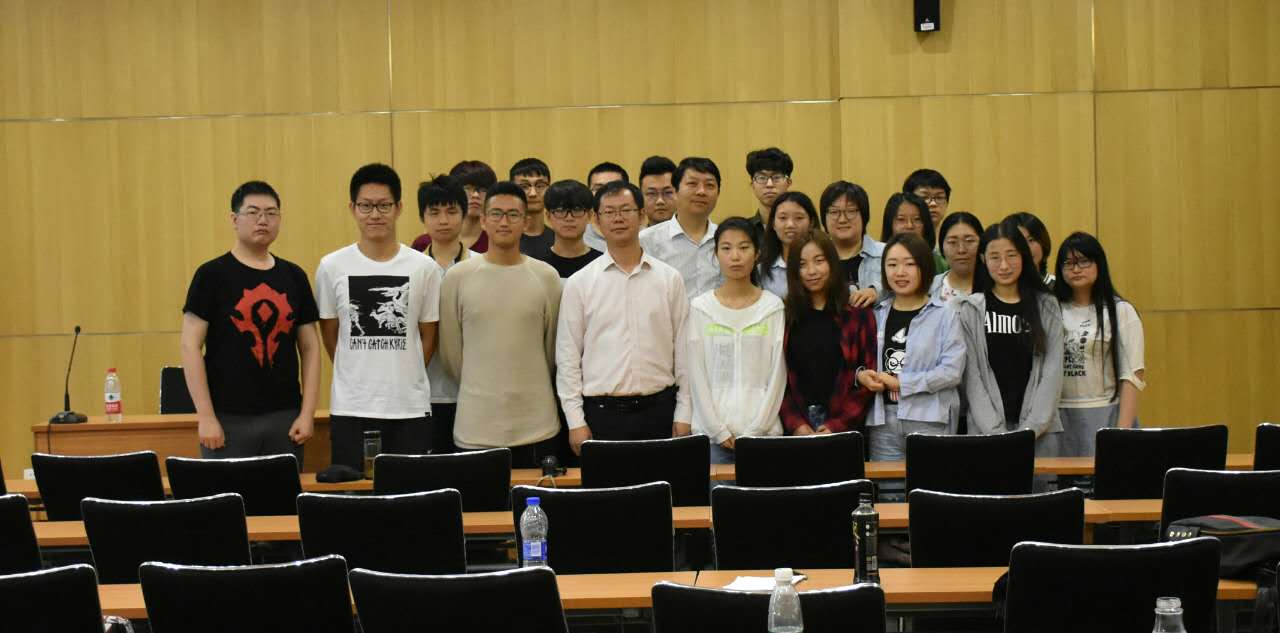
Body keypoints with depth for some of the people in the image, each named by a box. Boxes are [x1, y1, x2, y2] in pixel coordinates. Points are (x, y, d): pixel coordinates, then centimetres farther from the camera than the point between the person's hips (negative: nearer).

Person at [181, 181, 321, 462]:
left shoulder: (294, 277, 10)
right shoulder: (212, 275, -1)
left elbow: (310, 347, 11)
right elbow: (190, 346, -5)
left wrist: (307, 413, 2)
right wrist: (205, 416, -11)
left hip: (284, 418, 3)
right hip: (229, 418, -3)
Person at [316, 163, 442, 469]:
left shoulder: (424, 267, 1)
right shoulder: (332, 267, 1)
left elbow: (428, 337, 8)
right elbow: (330, 335, 10)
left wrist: (404, 380, 8)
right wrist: (358, 375, 11)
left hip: (410, 408, 0)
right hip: (350, 408, 0)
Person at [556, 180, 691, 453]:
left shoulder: (670, 279, 6)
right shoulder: (579, 283, 3)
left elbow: (683, 350, 7)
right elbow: (568, 356, 3)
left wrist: (683, 417, 2)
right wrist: (576, 421, -3)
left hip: (658, 409, 1)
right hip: (602, 411, -1)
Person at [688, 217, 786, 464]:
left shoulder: (773, 307, 3)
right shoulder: (701, 308, 4)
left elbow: (777, 374, 1)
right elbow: (698, 376, 2)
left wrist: (756, 431, -7)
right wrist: (719, 431, -6)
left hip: (763, 433, 0)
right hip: (712, 433, 0)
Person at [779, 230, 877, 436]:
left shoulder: (858, 315, 4)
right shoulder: (785, 316, 7)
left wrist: (838, 425, -10)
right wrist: (795, 424, -10)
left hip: (842, 425, -1)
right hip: (796, 428, 1)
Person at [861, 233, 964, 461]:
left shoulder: (944, 315, -1)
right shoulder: (876, 315, 12)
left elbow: (952, 370, -10)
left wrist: (900, 382, -13)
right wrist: (861, 375, -10)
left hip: (929, 418, -3)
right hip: (882, 417, 3)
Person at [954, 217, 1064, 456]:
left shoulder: (1047, 307, 8)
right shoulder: (969, 310, 4)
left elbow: (1052, 371, 4)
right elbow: (972, 374, 0)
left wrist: (1032, 428, -7)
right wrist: (995, 432, -10)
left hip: (1041, 430, 1)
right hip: (986, 431, -1)